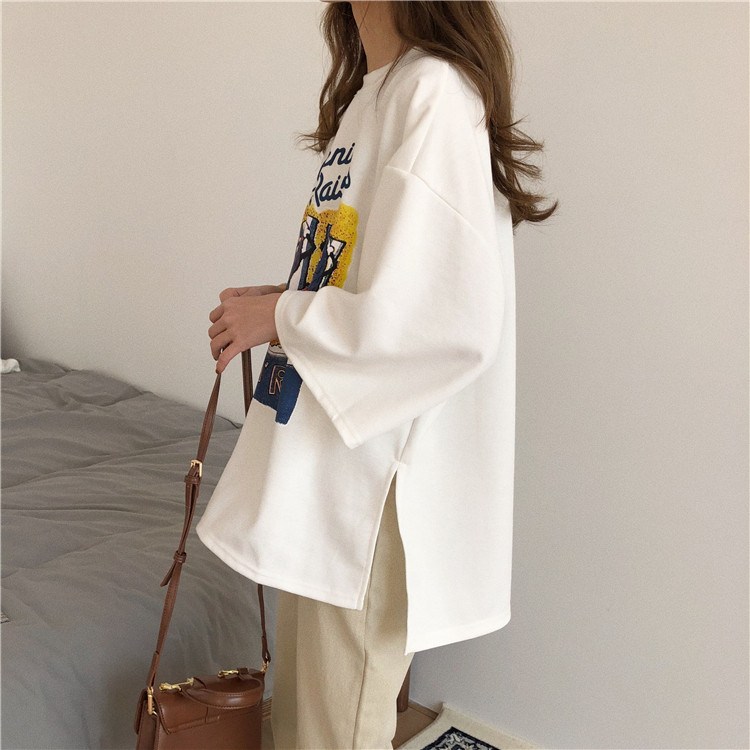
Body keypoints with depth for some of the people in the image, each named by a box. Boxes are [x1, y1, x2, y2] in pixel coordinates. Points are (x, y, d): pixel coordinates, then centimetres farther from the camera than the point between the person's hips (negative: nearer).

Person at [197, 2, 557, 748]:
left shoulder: (435, 94, -17)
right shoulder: (368, 95, 13)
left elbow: (452, 318, -25)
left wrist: (281, 316, -14)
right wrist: (279, 303, 4)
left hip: (377, 468, -9)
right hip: (327, 460, 9)